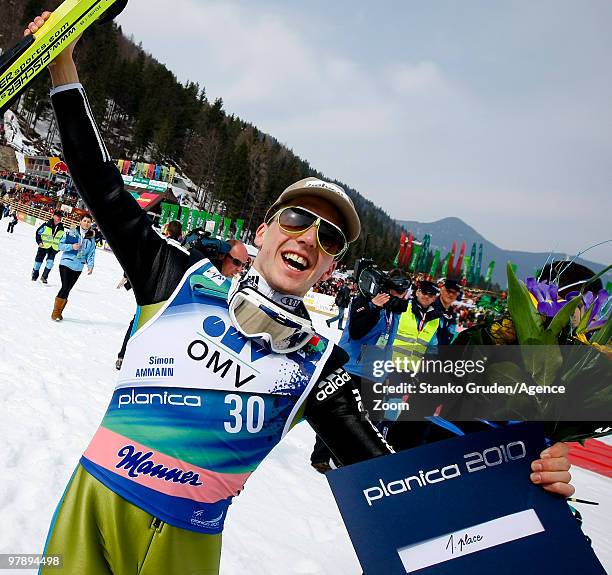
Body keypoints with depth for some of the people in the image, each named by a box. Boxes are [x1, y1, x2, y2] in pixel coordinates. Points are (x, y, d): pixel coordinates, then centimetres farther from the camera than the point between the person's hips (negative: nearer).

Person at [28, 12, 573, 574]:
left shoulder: (318, 364, -5)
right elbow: (106, 192, 1)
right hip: (91, 503, 1)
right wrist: (64, 69, -1)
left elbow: (384, 471, -7)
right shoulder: (184, 278, -3)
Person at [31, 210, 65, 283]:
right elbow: (38, 232, -1)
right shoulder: (46, 225, -8)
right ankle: (34, 275, 27)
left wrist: (59, 247, 11)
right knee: (39, 260, 9)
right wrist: (39, 242, -9)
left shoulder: (61, 228, 4)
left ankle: (44, 276, -3)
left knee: (50, 262, -13)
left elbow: (61, 239, 16)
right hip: (44, 246, -2)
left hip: (54, 248, 2)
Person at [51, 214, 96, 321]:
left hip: (78, 268, 3)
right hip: (66, 264, -3)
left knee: (67, 289, 7)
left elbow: (91, 253, 5)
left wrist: (90, 265, -7)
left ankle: (59, 312, 18)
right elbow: (61, 245, -1)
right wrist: (71, 246, -18)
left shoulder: (91, 238, 6)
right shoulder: (71, 233, -2)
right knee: (65, 288, -11)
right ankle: (55, 312, 0)